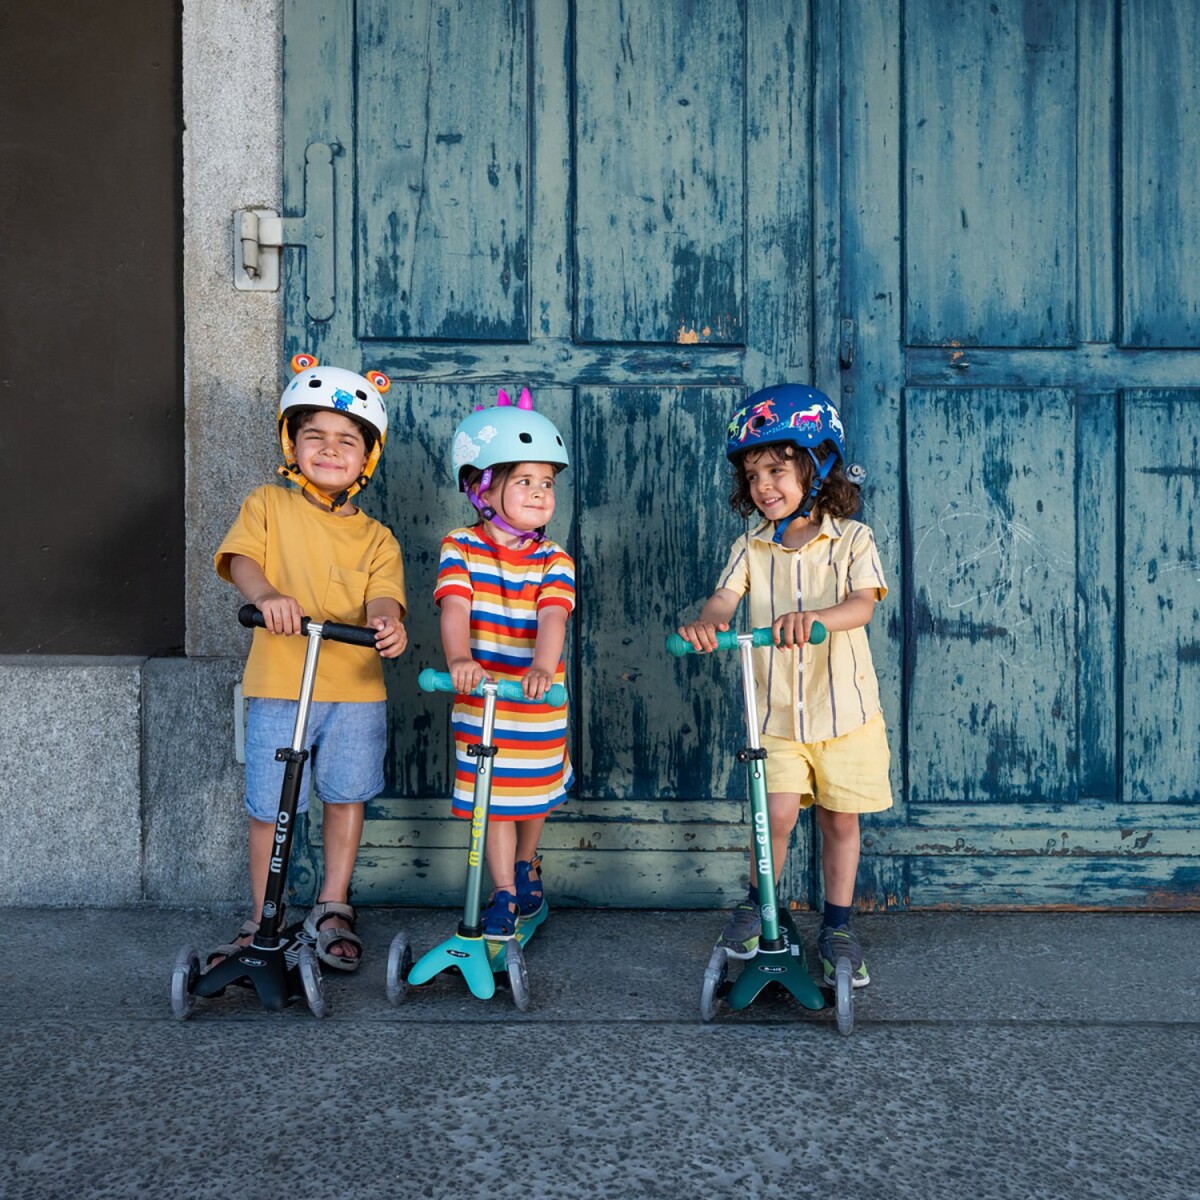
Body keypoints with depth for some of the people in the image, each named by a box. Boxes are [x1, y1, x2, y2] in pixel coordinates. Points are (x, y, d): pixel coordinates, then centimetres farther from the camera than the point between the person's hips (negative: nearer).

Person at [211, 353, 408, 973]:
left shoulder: (375, 537, 11)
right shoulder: (267, 505, 8)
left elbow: (380, 594, -5)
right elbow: (242, 558, -10)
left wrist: (387, 622, -30)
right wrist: (267, 595, -33)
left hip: (356, 687, 1)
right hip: (278, 685, -1)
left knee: (346, 793, 2)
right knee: (269, 806, 4)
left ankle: (332, 908, 24)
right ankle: (263, 922, 21)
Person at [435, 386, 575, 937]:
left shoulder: (554, 561, -6)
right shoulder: (460, 548, -7)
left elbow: (552, 617, -22)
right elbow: (455, 607, -21)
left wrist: (543, 666, -42)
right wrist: (460, 658, -41)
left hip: (538, 706, 2)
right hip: (480, 702, -1)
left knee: (535, 792, 19)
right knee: (493, 799, 5)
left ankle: (527, 864, 46)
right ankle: (504, 893, 19)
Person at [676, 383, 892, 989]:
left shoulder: (851, 540, -4)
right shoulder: (750, 548, 3)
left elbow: (863, 604, -19)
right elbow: (723, 598, -11)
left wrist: (813, 617, -40)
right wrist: (706, 622, -35)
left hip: (845, 710, -1)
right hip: (775, 713, 1)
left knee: (839, 819, 8)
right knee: (779, 812, -10)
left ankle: (837, 926, 26)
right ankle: (757, 902, 17)